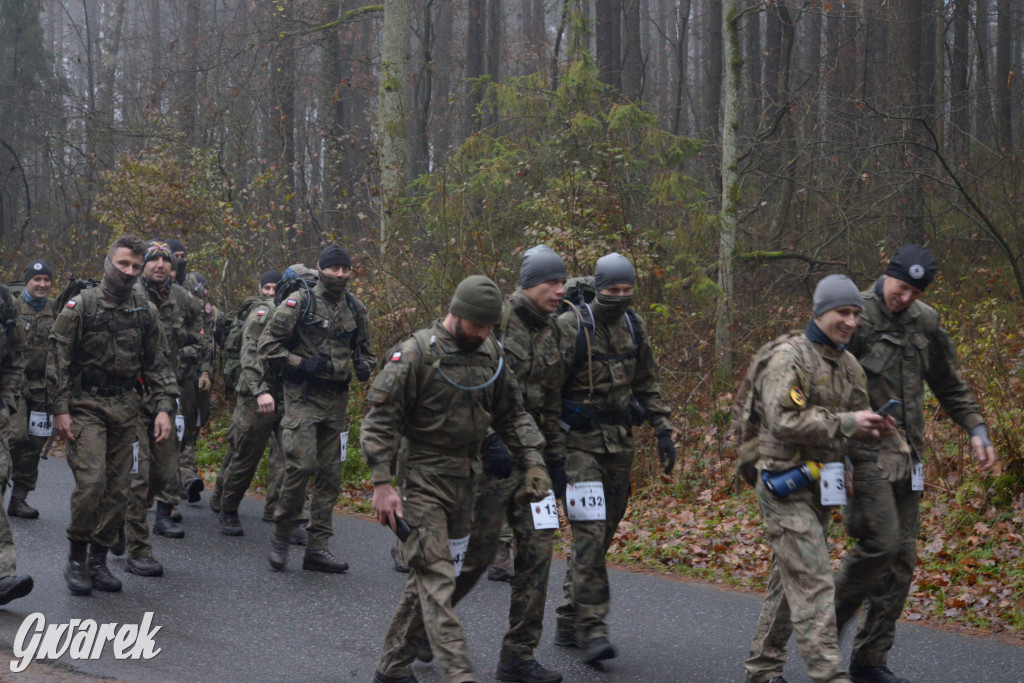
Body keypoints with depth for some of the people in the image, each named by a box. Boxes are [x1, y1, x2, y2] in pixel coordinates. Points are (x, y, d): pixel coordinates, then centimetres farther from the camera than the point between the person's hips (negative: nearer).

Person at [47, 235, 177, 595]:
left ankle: (98, 559, 14)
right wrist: (61, 410, -10)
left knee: (117, 488, 3)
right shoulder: (80, 305, -3)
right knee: (91, 481, -16)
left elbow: (158, 364, 11)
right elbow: (58, 360, -4)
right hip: (85, 406, -4)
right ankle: (76, 557, 0)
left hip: (125, 408, 4)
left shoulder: (145, 311, 8)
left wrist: (164, 407, -1)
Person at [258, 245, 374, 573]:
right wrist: (301, 364, -16)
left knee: (331, 473, 5)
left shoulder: (355, 309, 12)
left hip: (336, 399, 6)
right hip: (303, 396, -6)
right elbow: (268, 344, -6)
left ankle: (317, 548, 11)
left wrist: (364, 367, 4)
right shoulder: (300, 302, -5)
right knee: (301, 464, -17)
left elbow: (364, 349, 26)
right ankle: (280, 536, 2)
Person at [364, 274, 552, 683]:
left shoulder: (490, 353, 7)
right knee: (435, 577, -11)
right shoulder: (415, 354, -13)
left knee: (430, 576, 12)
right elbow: (380, 422, -13)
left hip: (464, 480, 7)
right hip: (421, 480, -7)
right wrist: (381, 484, -19)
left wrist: (533, 462, 4)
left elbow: (511, 414, 16)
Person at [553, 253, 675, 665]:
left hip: (619, 443, 6)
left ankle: (568, 623, 19)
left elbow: (647, 385, 18)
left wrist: (663, 430, 11)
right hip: (579, 440, -6)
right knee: (589, 533, -14)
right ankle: (592, 630, -15)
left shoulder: (634, 329, 8)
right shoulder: (571, 327, -10)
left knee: (601, 535, 9)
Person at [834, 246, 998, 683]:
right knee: (881, 541, -20)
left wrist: (976, 429, 11)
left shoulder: (925, 323, 11)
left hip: (906, 457, 7)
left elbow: (949, 384, 23)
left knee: (902, 557, 5)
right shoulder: (857, 316, -8)